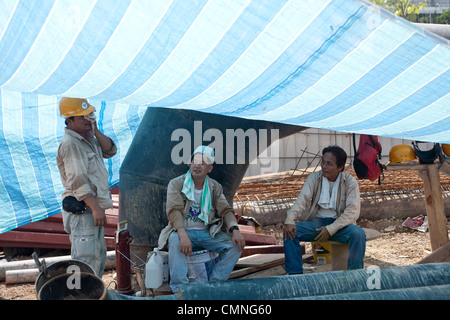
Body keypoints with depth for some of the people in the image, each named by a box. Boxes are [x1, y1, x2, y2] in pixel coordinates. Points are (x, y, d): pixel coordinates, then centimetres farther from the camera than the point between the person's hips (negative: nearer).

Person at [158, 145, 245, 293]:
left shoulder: (215, 187, 10)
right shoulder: (176, 184, -3)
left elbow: (225, 210, 3)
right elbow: (174, 210, -16)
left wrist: (235, 229, -19)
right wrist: (183, 235, -34)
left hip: (207, 232, 4)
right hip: (183, 230, -4)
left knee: (236, 245, -17)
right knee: (176, 241, -38)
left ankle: (214, 283, -15)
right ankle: (179, 288, -38)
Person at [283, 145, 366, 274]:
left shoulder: (350, 181, -6)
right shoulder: (314, 178, 1)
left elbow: (353, 211, -14)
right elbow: (302, 200, -11)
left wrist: (330, 229, -24)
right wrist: (289, 220, -30)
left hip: (339, 224, -2)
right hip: (317, 222, 2)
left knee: (358, 234, -33)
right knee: (290, 231, -22)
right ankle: (295, 274, -16)